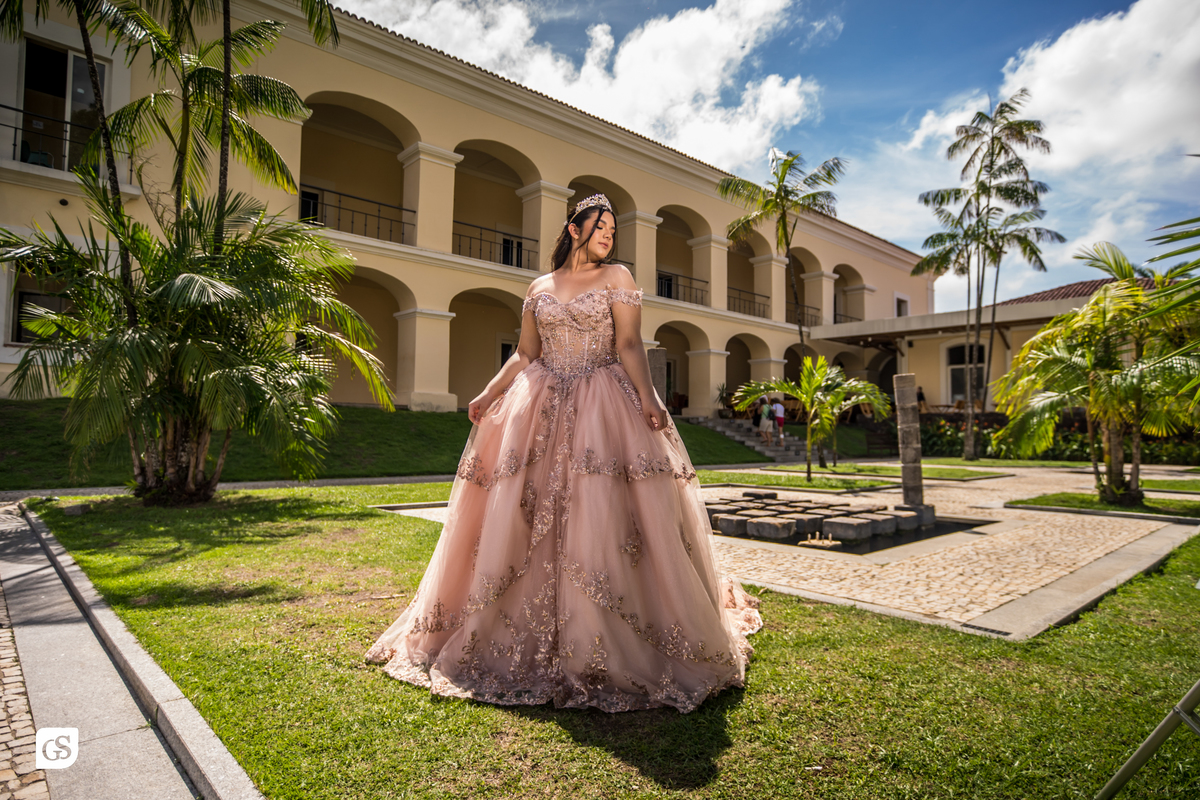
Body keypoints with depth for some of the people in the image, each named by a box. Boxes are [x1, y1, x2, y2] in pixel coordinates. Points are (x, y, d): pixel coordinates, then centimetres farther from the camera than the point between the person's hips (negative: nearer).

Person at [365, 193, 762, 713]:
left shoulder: (616, 278, 7)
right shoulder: (539, 288, 16)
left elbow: (629, 346, -4)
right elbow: (523, 355, 16)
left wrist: (648, 400, -17)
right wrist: (487, 396, 6)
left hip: (603, 410, -3)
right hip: (540, 408, 4)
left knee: (600, 521, -8)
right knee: (526, 521, 2)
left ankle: (603, 644, 4)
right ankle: (527, 639, 17)